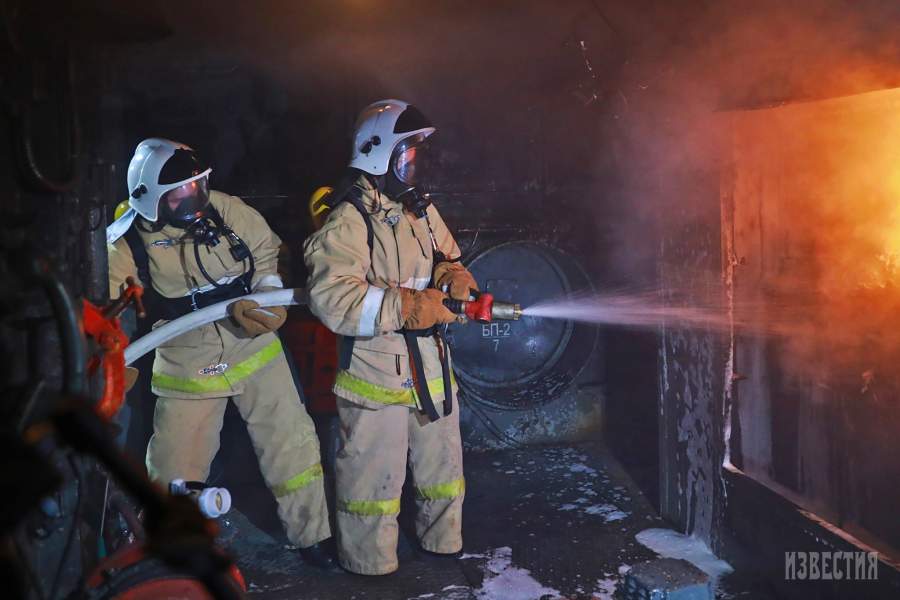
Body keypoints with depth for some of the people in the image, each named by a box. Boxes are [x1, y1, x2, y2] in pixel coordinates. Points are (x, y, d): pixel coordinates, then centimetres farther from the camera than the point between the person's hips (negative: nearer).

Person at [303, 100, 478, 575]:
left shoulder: (422, 210, 11)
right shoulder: (349, 220, -16)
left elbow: (445, 259, 24)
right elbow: (330, 296, -27)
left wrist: (452, 275, -1)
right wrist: (405, 306, -30)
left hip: (431, 361, 8)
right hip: (376, 368, -8)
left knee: (442, 459, 21)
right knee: (375, 473, 3)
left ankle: (442, 540, 43)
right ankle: (370, 564, 25)